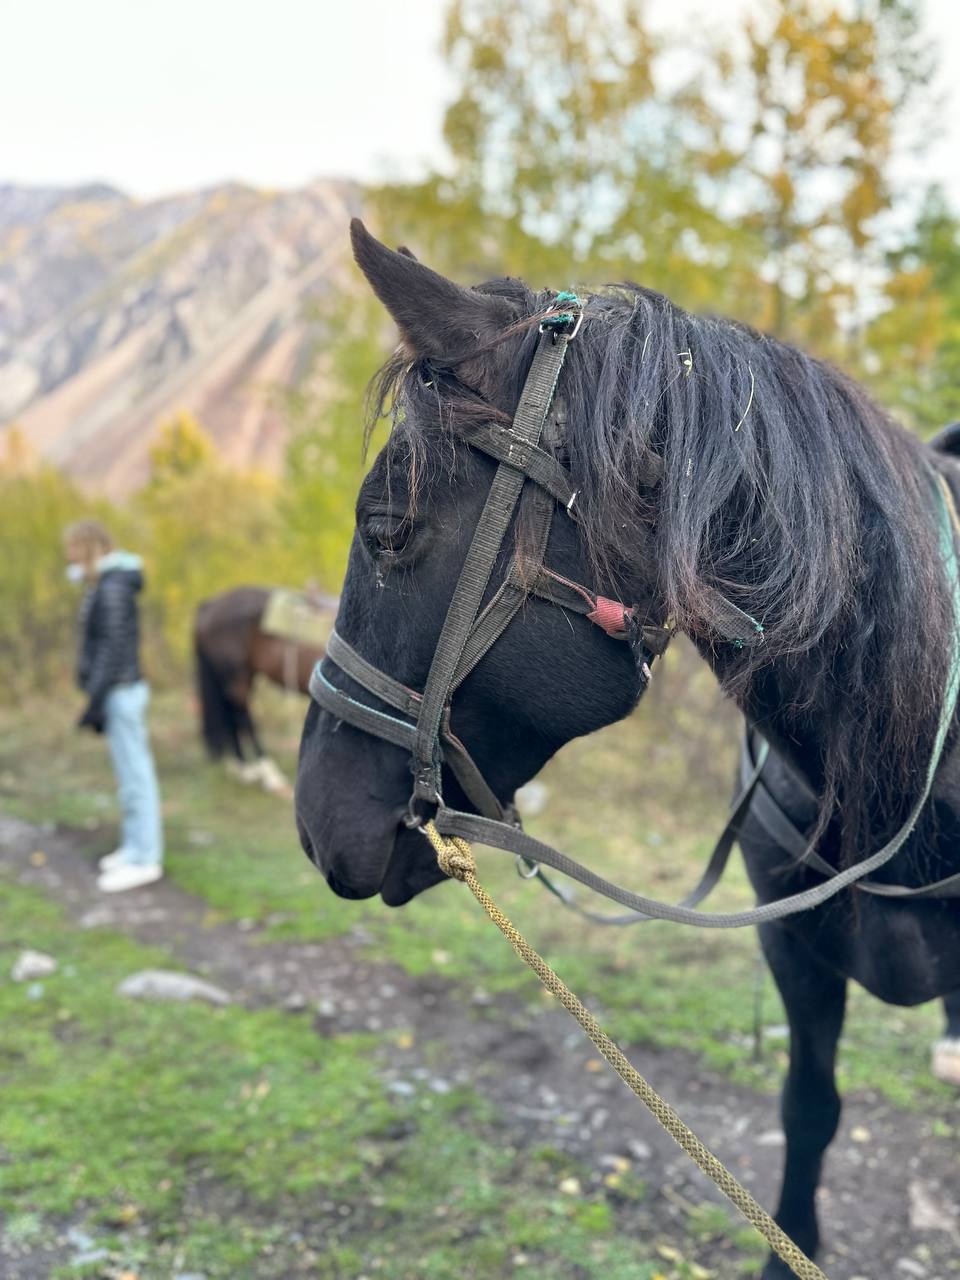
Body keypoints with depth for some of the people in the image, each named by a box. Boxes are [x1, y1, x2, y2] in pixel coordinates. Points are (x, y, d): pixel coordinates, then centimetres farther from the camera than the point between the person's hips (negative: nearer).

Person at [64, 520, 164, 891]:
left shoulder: (112, 589, -16)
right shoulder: (106, 586, 14)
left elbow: (114, 649, -21)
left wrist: (96, 701, -21)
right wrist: (98, 698, 21)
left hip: (120, 693, -10)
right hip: (120, 692, 10)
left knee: (134, 773, -4)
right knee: (129, 773, 15)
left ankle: (144, 860, 2)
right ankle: (135, 847, 24)